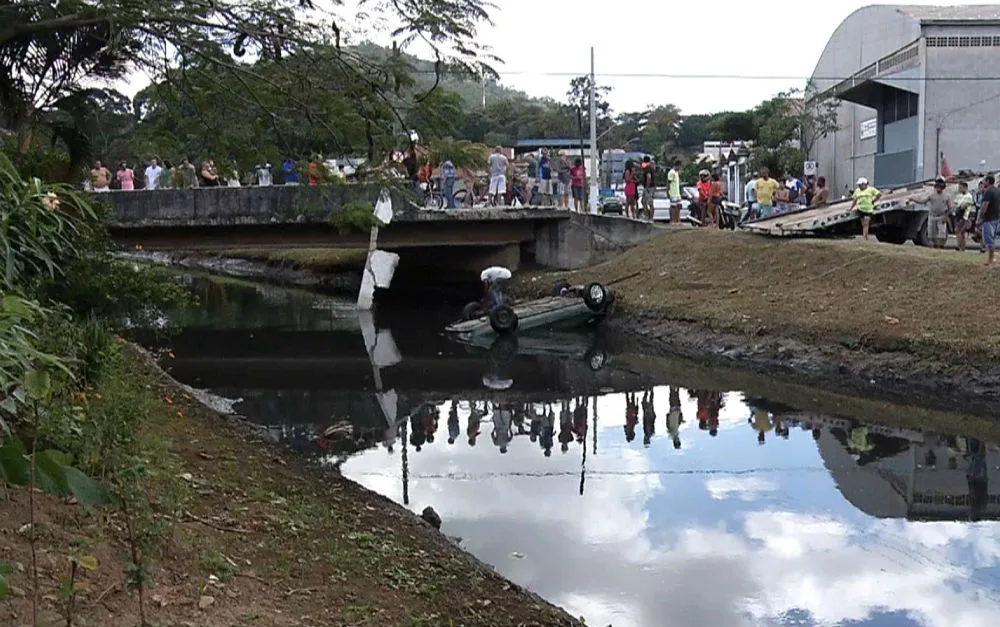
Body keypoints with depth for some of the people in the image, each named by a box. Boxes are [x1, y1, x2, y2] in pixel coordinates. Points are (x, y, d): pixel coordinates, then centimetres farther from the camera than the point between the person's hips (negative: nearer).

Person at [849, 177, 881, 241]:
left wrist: (873, 201, 0)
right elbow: (855, 200, 18)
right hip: (860, 209, 4)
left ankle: (864, 238, -18)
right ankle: (866, 239, 10)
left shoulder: (871, 189, 2)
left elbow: (879, 194, 2)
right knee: (863, 225, 5)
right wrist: (851, 208, 13)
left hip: (868, 209, -4)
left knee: (866, 224, -12)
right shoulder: (857, 191, 14)